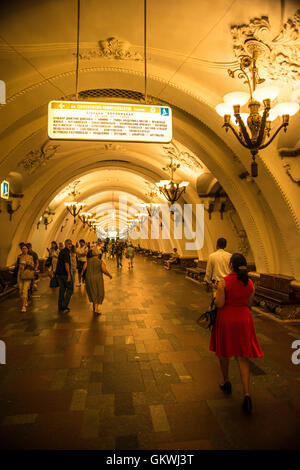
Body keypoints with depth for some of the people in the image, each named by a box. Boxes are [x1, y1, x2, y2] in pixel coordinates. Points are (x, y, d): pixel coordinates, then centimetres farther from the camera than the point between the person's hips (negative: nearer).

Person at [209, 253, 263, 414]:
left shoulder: (224, 282, -18)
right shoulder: (250, 283, -4)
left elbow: (219, 304, -17)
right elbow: (249, 304, 4)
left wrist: (216, 295, 2)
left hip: (226, 319, -3)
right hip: (244, 319, 3)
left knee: (224, 352, 20)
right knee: (242, 357, 10)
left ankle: (226, 383, 38)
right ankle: (246, 394, 2)